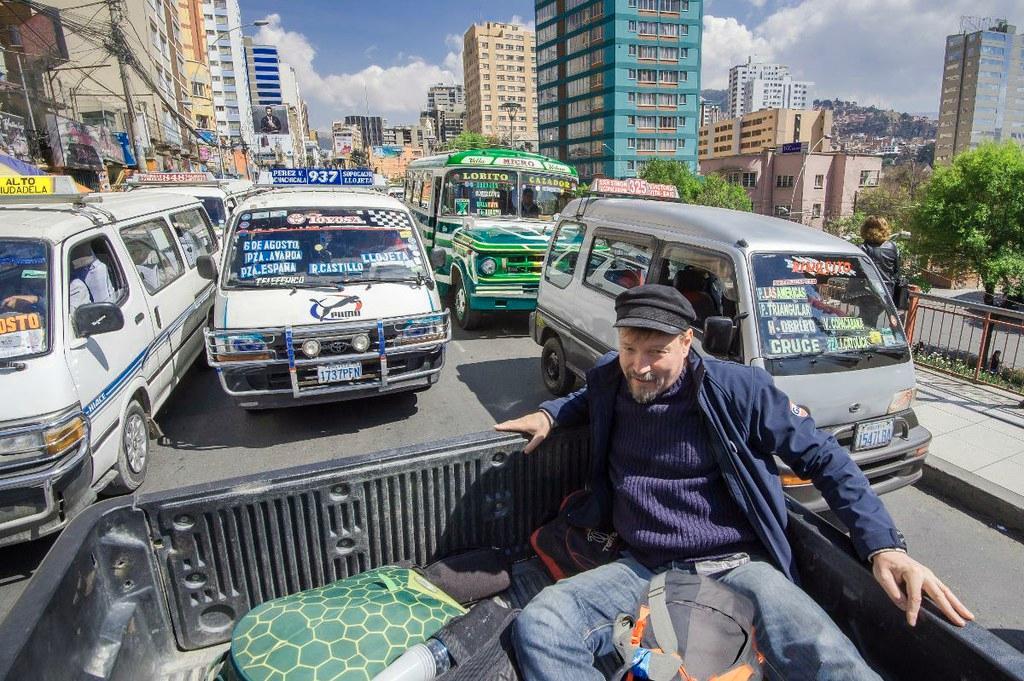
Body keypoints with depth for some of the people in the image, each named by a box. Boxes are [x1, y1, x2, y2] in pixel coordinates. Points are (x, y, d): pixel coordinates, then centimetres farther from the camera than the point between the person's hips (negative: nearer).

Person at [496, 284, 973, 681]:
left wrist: (883, 546, -12)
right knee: (538, 626, -21)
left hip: (738, 568, -3)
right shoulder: (609, 378, 5)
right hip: (645, 569, 4)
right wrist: (549, 414, 12)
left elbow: (822, 457, -1)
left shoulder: (737, 388, -8)